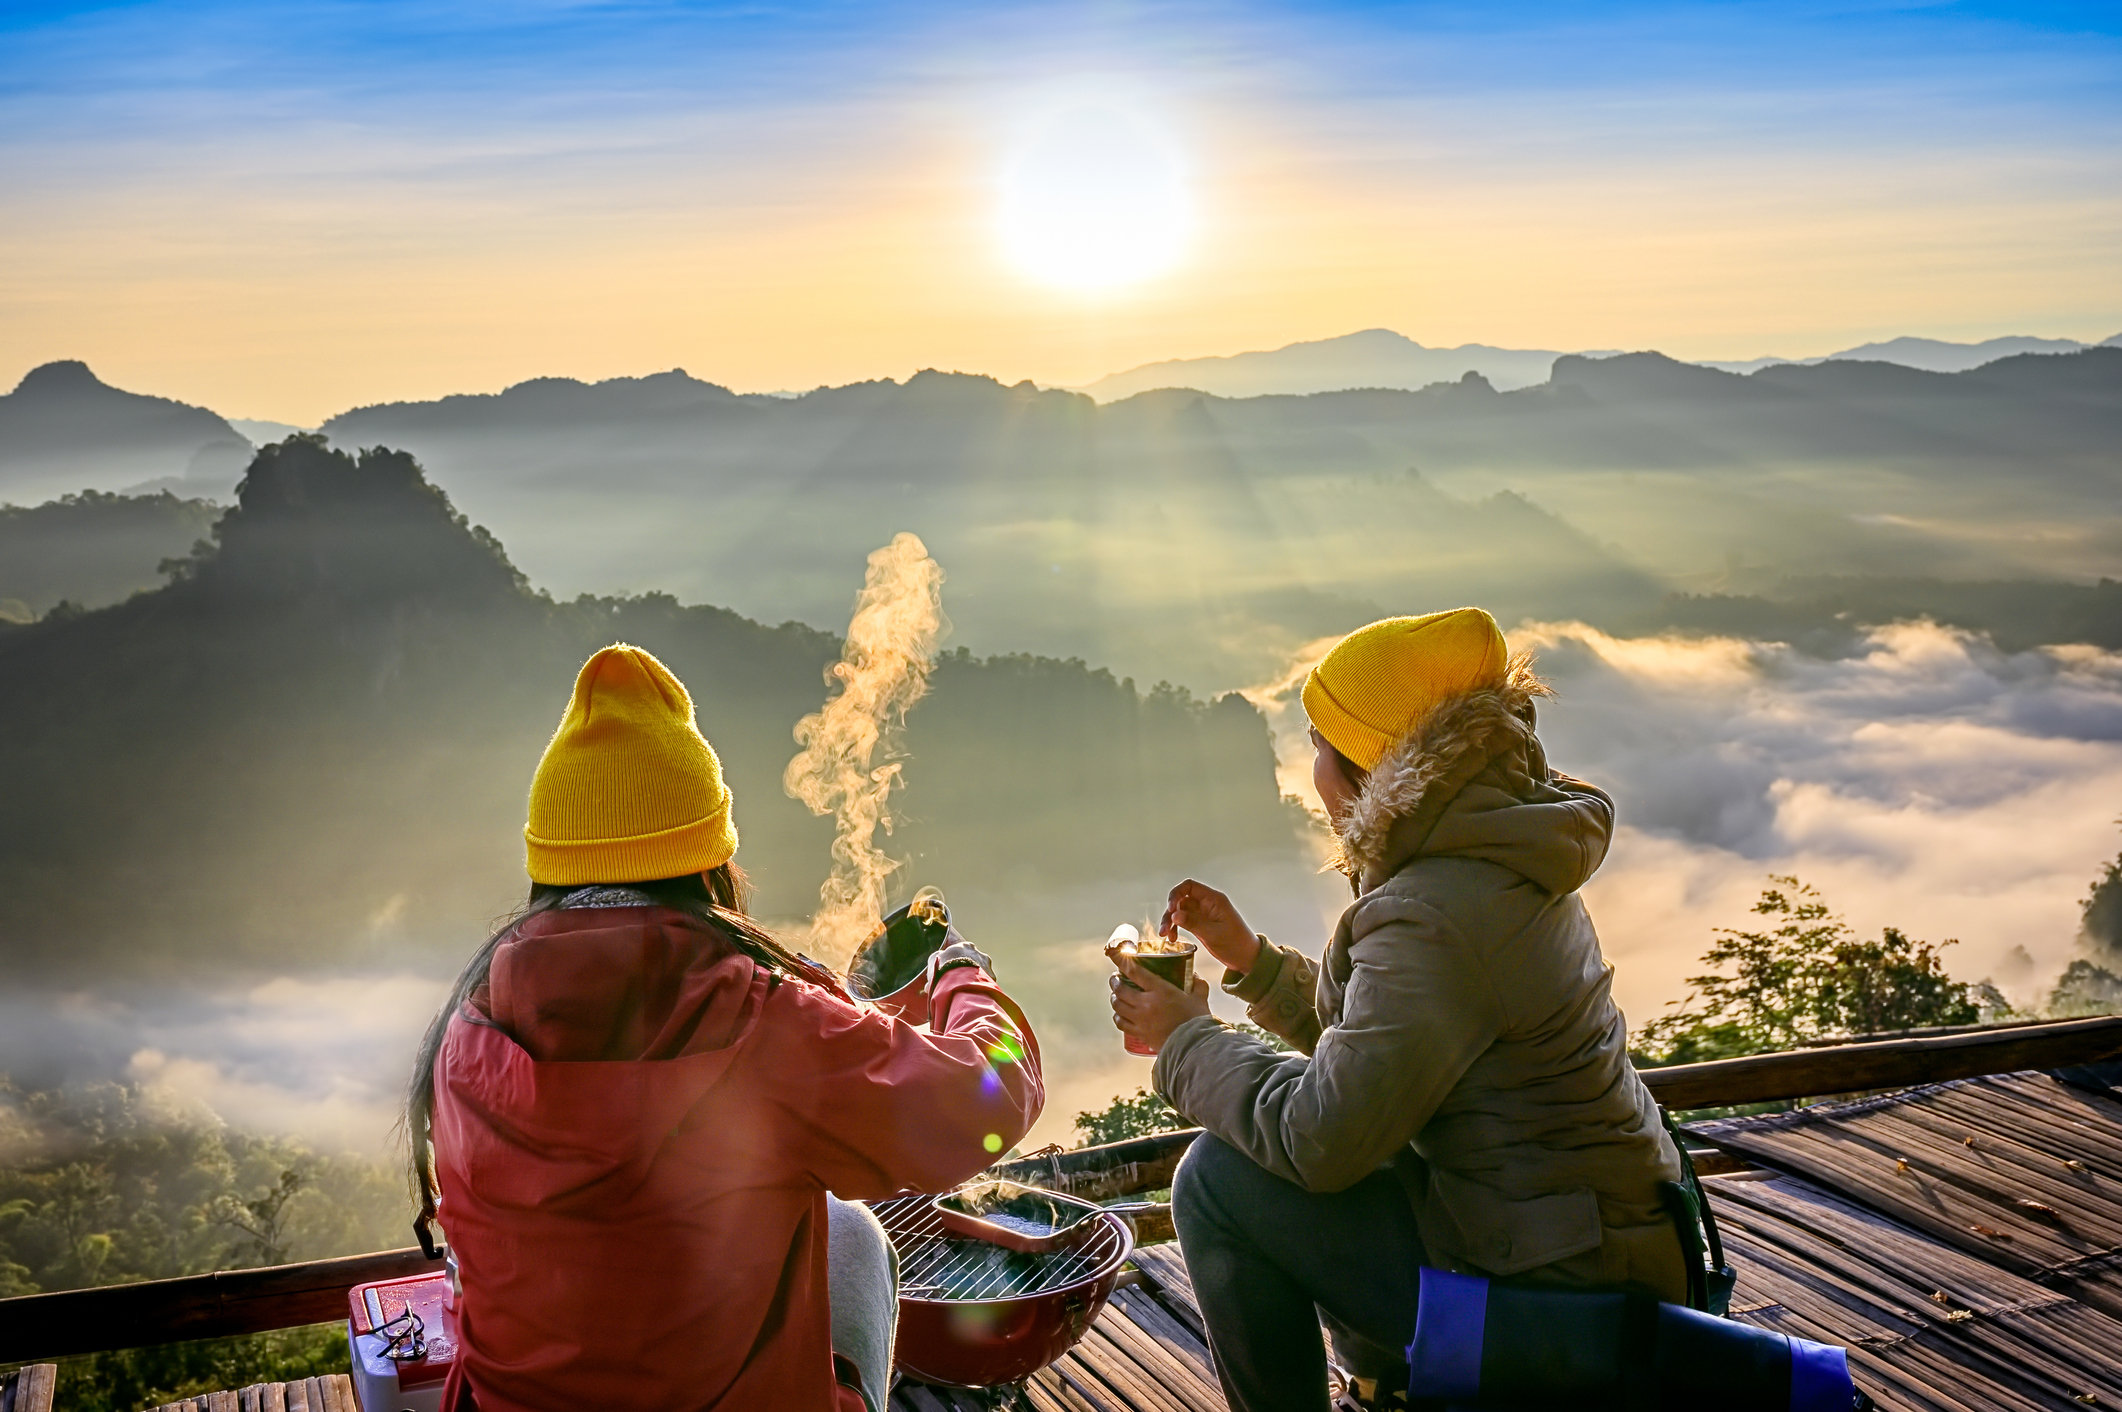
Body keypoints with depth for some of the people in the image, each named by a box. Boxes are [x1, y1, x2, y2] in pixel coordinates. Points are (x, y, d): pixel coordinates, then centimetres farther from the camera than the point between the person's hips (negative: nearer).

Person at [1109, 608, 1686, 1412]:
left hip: (1553, 1293, -10)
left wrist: (1186, 1041, -9)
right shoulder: (1504, 865, 6)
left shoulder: (1434, 919, -26)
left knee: (1220, 1177, -10)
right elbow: (1371, 1038, 17)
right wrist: (1249, 955, 10)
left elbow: (1320, 1140, -23)